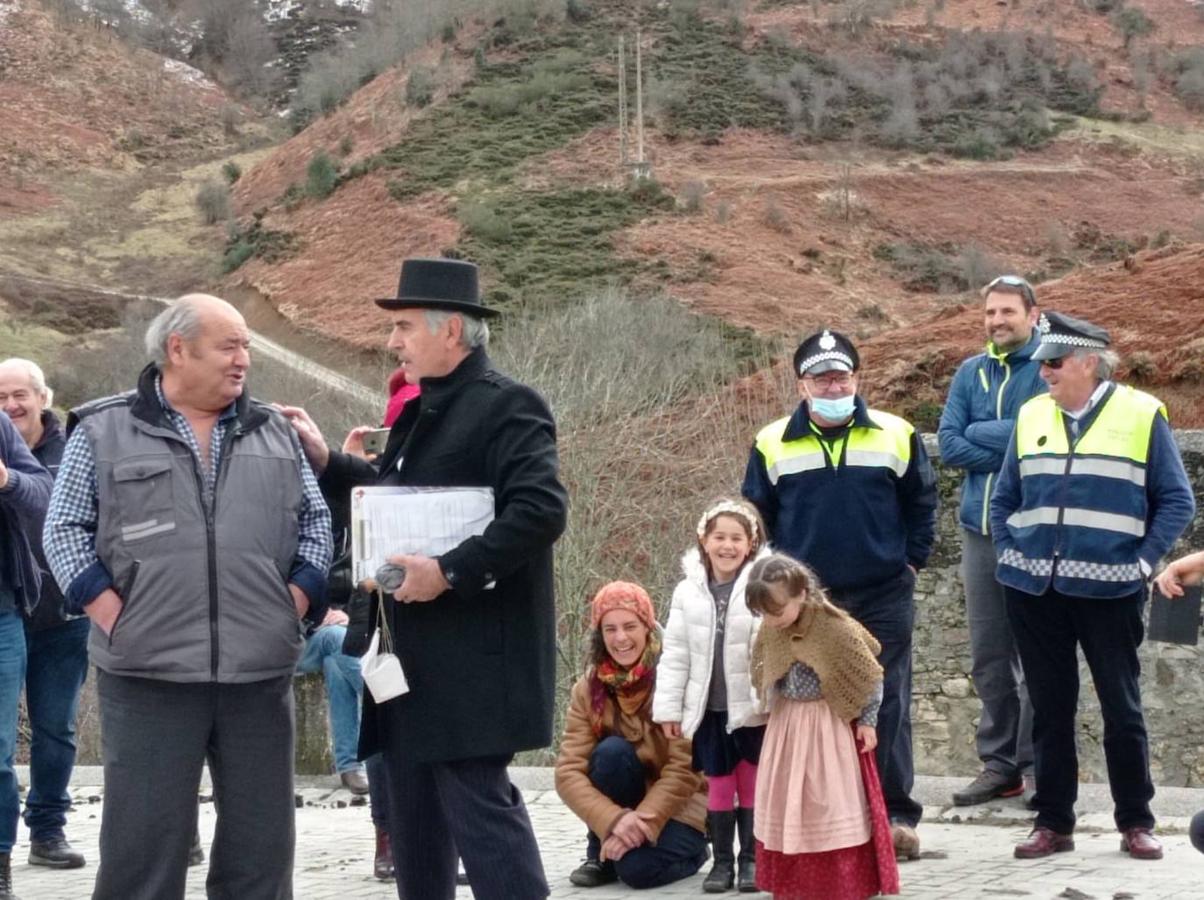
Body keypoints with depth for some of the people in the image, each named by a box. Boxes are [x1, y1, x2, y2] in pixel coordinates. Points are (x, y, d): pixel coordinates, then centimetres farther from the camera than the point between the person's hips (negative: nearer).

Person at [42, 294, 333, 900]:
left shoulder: (274, 434, 14)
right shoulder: (104, 432, 3)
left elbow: (316, 521, 16)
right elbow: (65, 529, 3)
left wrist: (296, 602, 2)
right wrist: (111, 612, -7)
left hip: (260, 671, 3)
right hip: (149, 673, -3)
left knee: (261, 836, 7)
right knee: (143, 837, -1)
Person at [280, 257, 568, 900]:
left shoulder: (505, 405, -13)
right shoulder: (422, 410, 16)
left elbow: (541, 510, -24)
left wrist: (450, 571, -25)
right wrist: (325, 460, 17)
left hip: (473, 657, -10)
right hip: (417, 654, 10)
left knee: (480, 802, -11)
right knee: (413, 815, 15)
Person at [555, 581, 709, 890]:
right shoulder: (588, 689, -7)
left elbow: (684, 769, -18)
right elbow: (568, 772, -15)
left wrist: (644, 823, -28)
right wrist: (614, 819, -31)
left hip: (678, 805, -2)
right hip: (619, 808, 3)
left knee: (638, 868, -30)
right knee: (612, 750, -28)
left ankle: (692, 848, 5)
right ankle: (601, 854, -9)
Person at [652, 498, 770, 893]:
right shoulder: (688, 590, 3)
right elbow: (675, 654, 5)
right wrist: (668, 708, 2)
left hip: (753, 707, -3)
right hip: (707, 707, 3)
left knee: (753, 782, 7)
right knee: (718, 783, 9)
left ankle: (751, 859, 16)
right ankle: (722, 860, 17)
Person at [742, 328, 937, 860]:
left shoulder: (895, 436, 1)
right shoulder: (773, 444, 2)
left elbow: (921, 501, 10)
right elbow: (757, 514, 13)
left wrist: (912, 560, 4)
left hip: (882, 596, -1)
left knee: (887, 706, 2)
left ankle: (896, 814, 9)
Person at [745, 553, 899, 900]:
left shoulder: (836, 628, -20)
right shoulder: (769, 632, -5)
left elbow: (870, 677, -11)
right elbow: (763, 676, 14)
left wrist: (867, 721, -8)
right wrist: (775, 709, 12)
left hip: (829, 727, -5)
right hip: (787, 726, 5)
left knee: (832, 802, 1)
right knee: (786, 802, 11)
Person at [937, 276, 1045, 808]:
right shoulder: (970, 374, 12)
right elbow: (948, 444, 2)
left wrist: (980, 434, -9)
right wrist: (1011, 448, -9)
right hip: (980, 528, 6)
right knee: (989, 658, 10)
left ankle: (1036, 765, 3)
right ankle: (999, 764, 18)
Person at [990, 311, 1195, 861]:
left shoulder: (1142, 415, -2)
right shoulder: (1031, 416, 8)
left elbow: (1177, 501, -1)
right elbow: (1003, 500, 16)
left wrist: (1143, 560, -8)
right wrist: (1010, 554, 5)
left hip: (1109, 590, -3)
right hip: (1034, 589, 3)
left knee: (1122, 708, 3)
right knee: (1050, 709, 8)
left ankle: (1136, 824, 13)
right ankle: (1053, 822, 15)